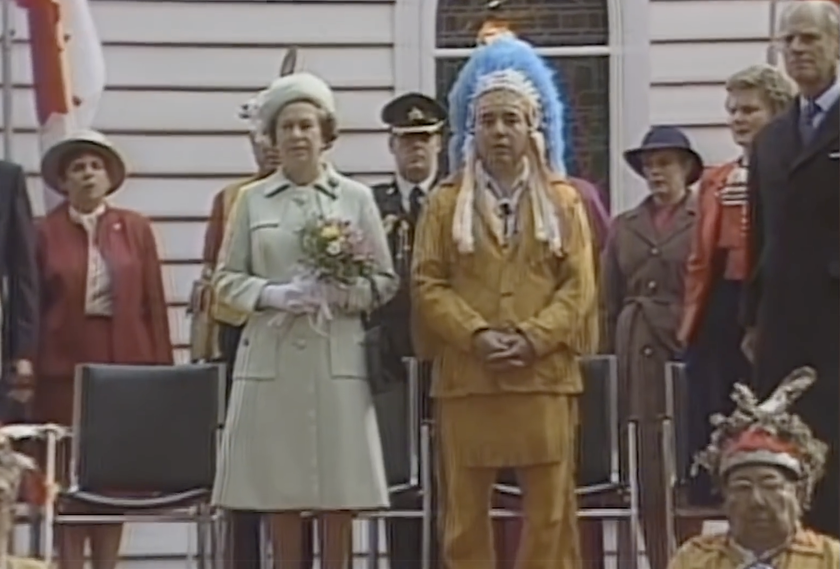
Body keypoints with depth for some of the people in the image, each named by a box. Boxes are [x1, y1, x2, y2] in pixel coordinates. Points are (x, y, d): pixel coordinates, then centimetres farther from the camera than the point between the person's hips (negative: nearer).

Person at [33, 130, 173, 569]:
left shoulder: (135, 228, 6)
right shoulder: (47, 232, 2)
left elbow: (154, 302, 5)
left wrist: (162, 368, 1)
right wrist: (28, 367, -3)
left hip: (126, 364, 1)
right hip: (65, 366, -1)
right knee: (67, 472, -1)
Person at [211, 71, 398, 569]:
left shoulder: (357, 198, 7)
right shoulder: (253, 200, 8)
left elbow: (386, 282, 6)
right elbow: (227, 279, 8)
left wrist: (342, 293, -13)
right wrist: (272, 294, -11)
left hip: (338, 356, 0)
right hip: (271, 356, 1)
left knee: (339, 491, -1)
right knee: (278, 490, 2)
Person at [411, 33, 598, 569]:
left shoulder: (564, 201, 10)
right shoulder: (446, 202, 10)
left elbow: (579, 287, 2)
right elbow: (429, 284, 2)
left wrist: (531, 339, -12)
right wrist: (477, 335, -13)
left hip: (545, 376, 0)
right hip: (465, 378, 0)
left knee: (550, 511, 1)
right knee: (466, 512, 3)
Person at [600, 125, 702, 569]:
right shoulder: (624, 227, 15)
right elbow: (609, 306, 14)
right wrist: (609, 362, 7)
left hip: (687, 354, -4)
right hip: (636, 360, 4)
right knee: (644, 472, 1)